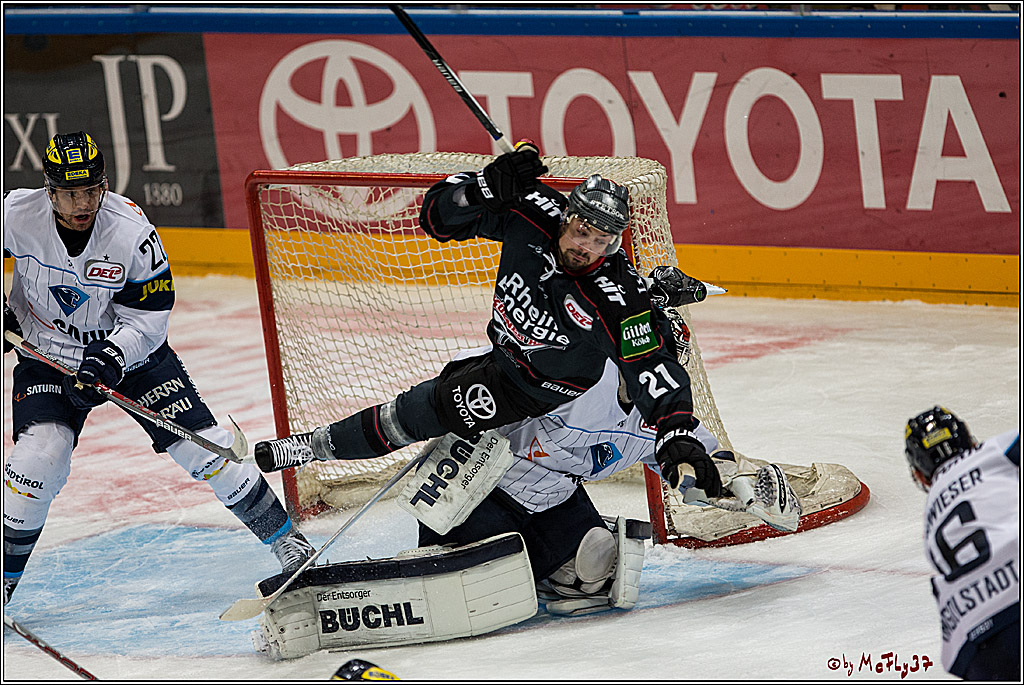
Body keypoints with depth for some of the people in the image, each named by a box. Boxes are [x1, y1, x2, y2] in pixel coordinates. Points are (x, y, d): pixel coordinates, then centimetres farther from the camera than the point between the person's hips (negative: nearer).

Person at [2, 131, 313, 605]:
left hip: (130, 348, 0)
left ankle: (284, 539, 12)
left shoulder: (133, 233, -24)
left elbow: (147, 317, -16)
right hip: (46, 353, 0)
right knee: (40, 455, -22)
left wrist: (109, 358, -31)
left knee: (202, 445, -5)